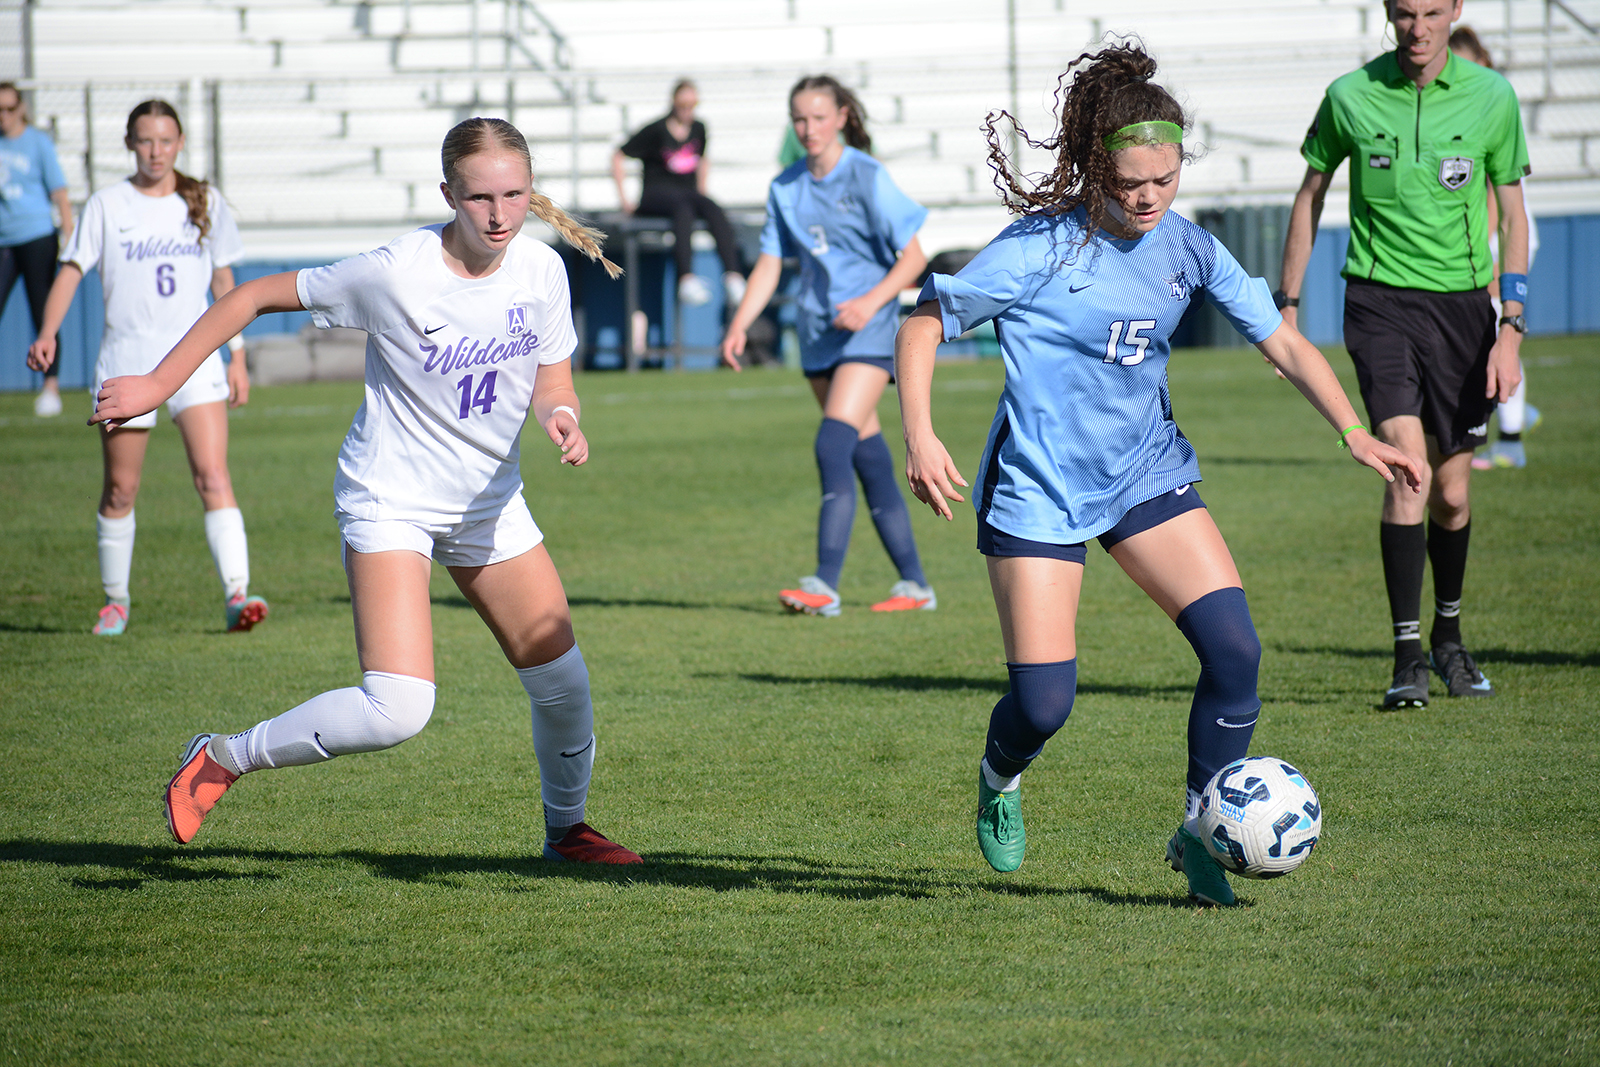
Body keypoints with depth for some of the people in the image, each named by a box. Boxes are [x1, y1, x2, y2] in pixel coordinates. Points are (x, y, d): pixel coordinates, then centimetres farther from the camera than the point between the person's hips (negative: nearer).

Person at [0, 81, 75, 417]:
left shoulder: (38, 144, -1)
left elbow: (59, 191, -2)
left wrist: (68, 235, -9)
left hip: (37, 237, -4)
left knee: (43, 314, -3)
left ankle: (51, 387, 3)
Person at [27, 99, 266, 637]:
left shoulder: (205, 204, 8)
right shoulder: (107, 205, 3)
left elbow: (224, 283, 15)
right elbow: (71, 270, -2)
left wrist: (238, 356, 11)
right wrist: (47, 334, -17)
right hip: (126, 359, 0)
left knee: (214, 477, -15)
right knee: (120, 490, 6)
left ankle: (236, 593, -21)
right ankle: (115, 600, 22)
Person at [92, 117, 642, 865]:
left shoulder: (540, 269, -7)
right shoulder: (398, 273, -22)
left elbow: (552, 385, 4)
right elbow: (257, 297, -12)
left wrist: (559, 417, -22)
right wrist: (157, 384, -11)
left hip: (489, 498, 6)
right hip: (390, 501, -6)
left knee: (563, 682, 6)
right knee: (397, 708, -21)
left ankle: (565, 827, 34)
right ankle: (221, 760, -1)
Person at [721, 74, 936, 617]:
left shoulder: (868, 178, -9)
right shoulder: (786, 188, 8)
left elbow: (913, 257, -8)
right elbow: (769, 266, 9)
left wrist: (871, 302, -23)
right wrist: (739, 325, -6)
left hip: (870, 329, -6)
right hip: (819, 330, 6)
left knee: (834, 445, -19)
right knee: (868, 456, 7)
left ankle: (825, 584, -24)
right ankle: (914, 583, 14)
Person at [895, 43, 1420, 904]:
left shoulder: (1186, 248, -2)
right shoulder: (1040, 249, -16)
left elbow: (1282, 341, 3)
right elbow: (923, 326, -10)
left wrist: (1352, 431, -10)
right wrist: (918, 436, -23)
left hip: (1145, 475, 4)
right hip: (1038, 491, -4)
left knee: (1235, 647, -14)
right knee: (1044, 703, -9)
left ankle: (1197, 835, 3)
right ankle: (1000, 777, 28)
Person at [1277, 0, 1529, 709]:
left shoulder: (1492, 98, -2)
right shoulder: (1351, 97, -3)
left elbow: (1513, 215, 5)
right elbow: (1310, 196, 11)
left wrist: (1511, 329, -2)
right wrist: (1287, 304, 11)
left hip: (1462, 302, 2)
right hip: (1380, 299, -2)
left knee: (1452, 489, 8)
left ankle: (1449, 637, 31)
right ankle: (1408, 656, -16)